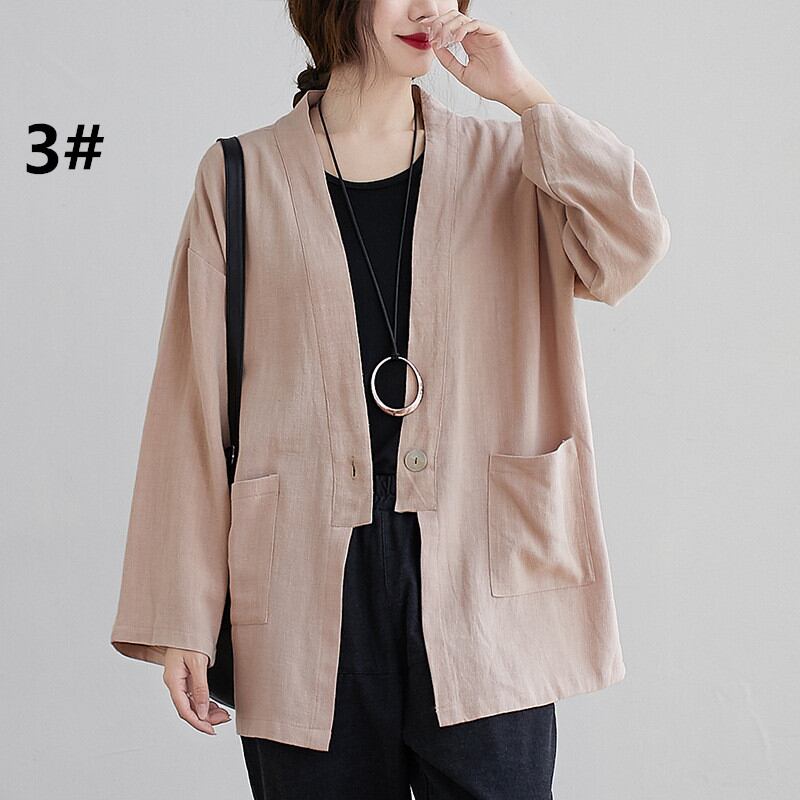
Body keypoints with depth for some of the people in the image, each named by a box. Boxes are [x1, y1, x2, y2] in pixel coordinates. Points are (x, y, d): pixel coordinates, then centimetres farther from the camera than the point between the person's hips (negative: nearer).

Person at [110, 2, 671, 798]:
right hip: (307, 590, 0)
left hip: (477, 587, 1)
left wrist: (526, 95, -7)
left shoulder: (502, 165, 8)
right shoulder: (244, 178, 4)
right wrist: (181, 618, -1)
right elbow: (195, 409, 2)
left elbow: (631, 247, -11)